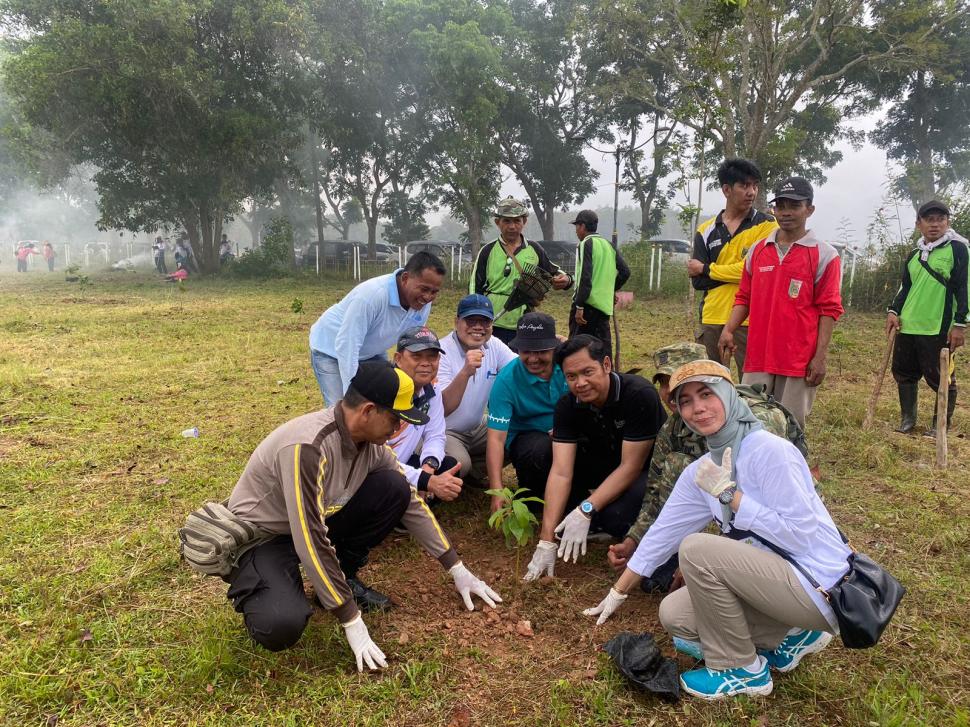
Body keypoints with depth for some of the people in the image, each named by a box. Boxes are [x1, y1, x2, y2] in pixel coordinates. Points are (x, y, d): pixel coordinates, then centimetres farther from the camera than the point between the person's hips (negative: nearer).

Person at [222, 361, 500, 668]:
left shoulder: (371, 442, -11)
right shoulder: (308, 446, -35)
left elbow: (410, 501, 0)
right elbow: (311, 543, -35)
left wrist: (457, 570, 3)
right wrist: (352, 622, -28)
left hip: (318, 522, 7)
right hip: (262, 536, -7)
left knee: (394, 489, -12)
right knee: (282, 625, -32)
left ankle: (341, 579, 4)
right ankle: (252, 588, 3)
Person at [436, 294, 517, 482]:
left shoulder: (494, 346, -3)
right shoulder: (442, 352, -21)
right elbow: (442, 409, -29)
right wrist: (466, 372, -44)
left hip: (477, 429, 7)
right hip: (445, 431, -7)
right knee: (458, 464, -31)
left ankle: (472, 473, 9)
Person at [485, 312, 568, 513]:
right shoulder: (506, 379, -20)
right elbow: (496, 437, -23)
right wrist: (497, 490, -33)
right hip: (525, 435, -3)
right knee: (540, 449, -36)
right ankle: (531, 501, -5)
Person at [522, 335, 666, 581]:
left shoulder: (640, 395, -28)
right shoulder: (568, 406, -16)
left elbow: (631, 467, -26)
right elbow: (561, 472, -22)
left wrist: (585, 510, -35)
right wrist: (546, 542, -29)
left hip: (647, 469, -5)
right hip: (603, 464, 5)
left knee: (615, 516, -34)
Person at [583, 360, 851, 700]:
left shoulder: (769, 450, -20)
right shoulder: (699, 472, 3)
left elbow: (801, 536, -23)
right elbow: (663, 533, 10)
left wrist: (727, 493, -21)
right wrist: (618, 593, 16)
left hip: (817, 585, -8)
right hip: (774, 577, 8)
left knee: (697, 548, -23)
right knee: (674, 615, 5)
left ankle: (741, 669, -2)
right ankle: (790, 635, 15)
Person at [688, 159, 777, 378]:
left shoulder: (766, 225, 1)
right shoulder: (706, 231, 9)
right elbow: (697, 282, 2)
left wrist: (707, 269, -5)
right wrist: (736, 272, -9)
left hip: (748, 320, -3)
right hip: (711, 318, 3)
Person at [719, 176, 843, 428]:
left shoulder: (824, 255, -2)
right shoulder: (757, 250, 11)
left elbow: (828, 310, -4)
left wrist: (820, 356, -10)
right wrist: (729, 329, -1)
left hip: (799, 360, -4)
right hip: (758, 356, 4)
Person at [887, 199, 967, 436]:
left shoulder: (957, 249, -4)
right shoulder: (914, 255, 14)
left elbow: (964, 288, -9)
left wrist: (960, 324, -13)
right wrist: (894, 311, 6)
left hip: (938, 329, -6)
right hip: (907, 327, 6)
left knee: (939, 377, 0)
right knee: (904, 373, 11)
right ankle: (908, 419, 24)